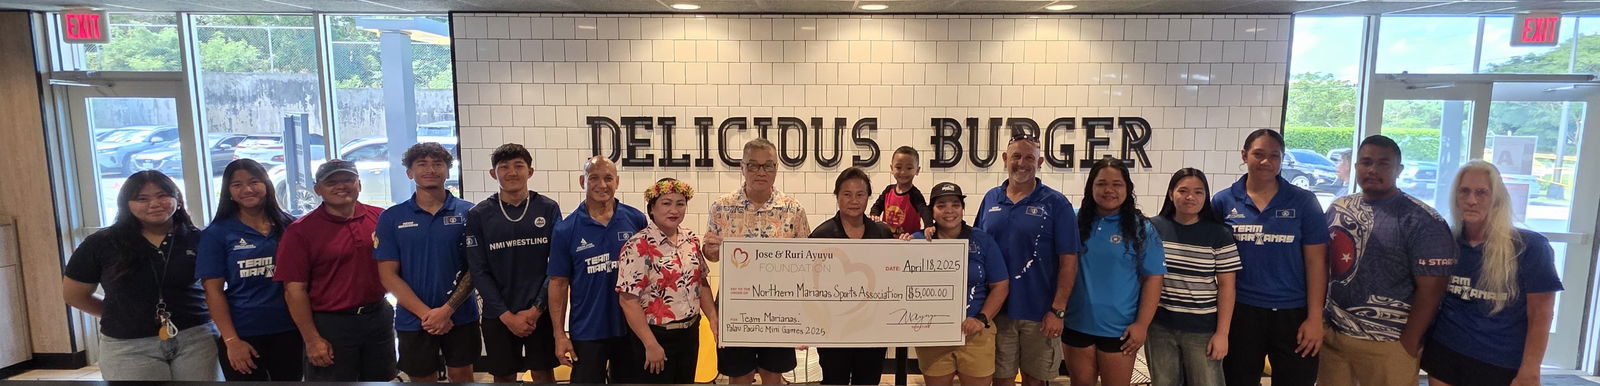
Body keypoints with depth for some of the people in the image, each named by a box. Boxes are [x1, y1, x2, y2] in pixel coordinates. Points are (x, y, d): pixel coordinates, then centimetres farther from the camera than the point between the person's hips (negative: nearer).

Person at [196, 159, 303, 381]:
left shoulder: (290, 226, 4)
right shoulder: (216, 233, -1)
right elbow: (214, 291, -3)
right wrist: (231, 341, -10)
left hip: (290, 330, 2)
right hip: (243, 335, -2)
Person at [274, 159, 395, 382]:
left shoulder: (380, 219, 1)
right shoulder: (301, 231, -7)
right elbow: (295, 290, -9)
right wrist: (312, 340, -12)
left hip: (379, 318, 4)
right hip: (331, 324, -3)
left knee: (382, 379, 17)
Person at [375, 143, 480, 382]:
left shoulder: (468, 213, -2)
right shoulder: (391, 218, 0)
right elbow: (388, 275, -3)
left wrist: (447, 310, -14)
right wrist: (426, 313, -12)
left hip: (461, 317, 0)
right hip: (413, 320, 1)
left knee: (462, 377, 10)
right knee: (422, 379, 12)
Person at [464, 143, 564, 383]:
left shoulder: (549, 209, -1)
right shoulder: (478, 215, -1)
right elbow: (478, 271, -3)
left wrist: (536, 309, -10)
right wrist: (506, 315, -10)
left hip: (541, 313, 0)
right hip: (498, 316, 1)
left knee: (544, 375, 7)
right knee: (503, 376, 11)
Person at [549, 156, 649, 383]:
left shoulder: (636, 220, -3)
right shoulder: (566, 229, -5)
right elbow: (558, 283, -2)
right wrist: (559, 334, -5)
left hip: (632, 328, 2)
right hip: (586, 333, -1)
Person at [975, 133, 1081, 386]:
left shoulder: (1055, 203, -5)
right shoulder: (991, 199, 6)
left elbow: (1068, 262, -6)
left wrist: (1057, 311, -12)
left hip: (1039, 314, -2)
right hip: (996, 310, 3)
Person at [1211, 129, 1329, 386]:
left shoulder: (1303, 202, -1)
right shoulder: (1223, 201, 0)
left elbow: (1315, 262, -2)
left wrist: (1315, 318, -7)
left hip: (1293, 313, 0)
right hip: (1240, 311, 1)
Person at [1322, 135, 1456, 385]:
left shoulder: (1422, 222, -8)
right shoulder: (1337, 209, 7)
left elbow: (1430, 289, -11)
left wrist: (1408, 345, -12)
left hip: (1387, 346, -4)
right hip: (1332, 335, 4)